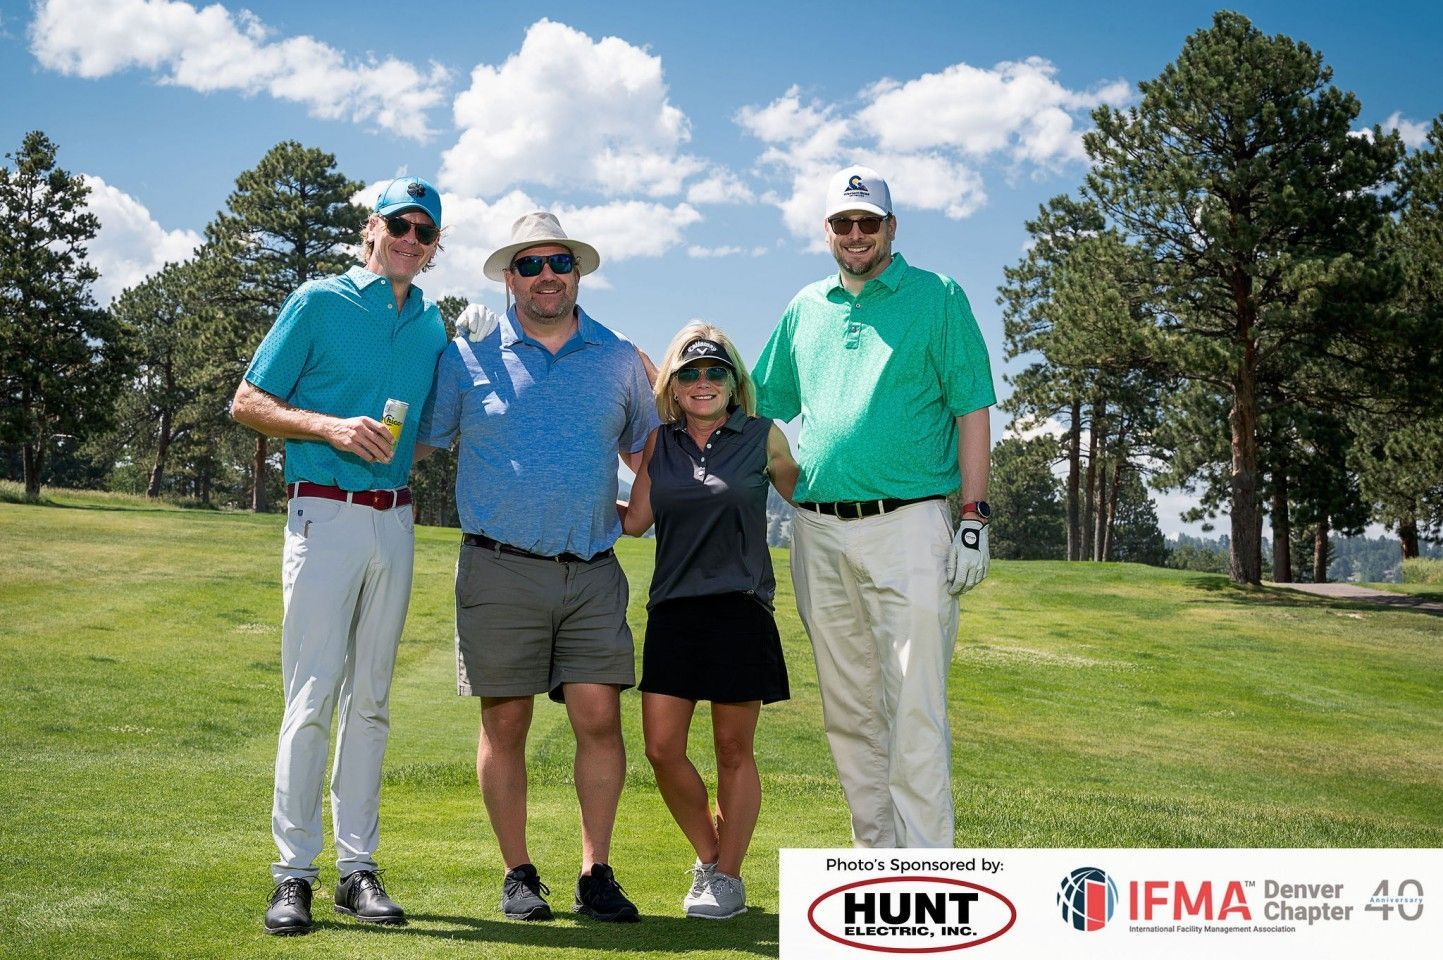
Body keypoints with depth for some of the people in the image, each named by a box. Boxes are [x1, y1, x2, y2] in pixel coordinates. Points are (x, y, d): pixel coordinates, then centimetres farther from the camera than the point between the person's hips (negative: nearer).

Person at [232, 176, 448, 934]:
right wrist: (331, 426, -14)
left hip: (395, 522, 5)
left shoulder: (434, 326, 14)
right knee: (312, 696, -8)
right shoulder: (320, 302, 0)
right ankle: (293, 872, -2)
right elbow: (248, 402, -2)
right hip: (325, 514, -5)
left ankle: (357, 866, 13)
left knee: (369, 700, 7)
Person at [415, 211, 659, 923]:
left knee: (599, 716, -5)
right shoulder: (469, 357, 6)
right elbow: (416, 442, 12)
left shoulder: (619, 360, 13)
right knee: (505, 723, 3)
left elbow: (647, 453, 22)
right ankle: (518, 874, 15)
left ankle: (596, 873, 6)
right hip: (500, 570, -1)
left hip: (592, 571, 1)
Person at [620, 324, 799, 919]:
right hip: (673, 609, 3)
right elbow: (635, 520, 8)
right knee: (662, 749, -1)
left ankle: (728, 876, 17)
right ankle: (708, 854, 22)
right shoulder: (659, 442, 11)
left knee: (733, 752, 4)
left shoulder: (763, 437, 4)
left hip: (740, 608, -3)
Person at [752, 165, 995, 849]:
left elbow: (972, 409, 0)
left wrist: (974, 518, -8)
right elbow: (758, 406, 23)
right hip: (819, 533, 5)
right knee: (849, 711, 9)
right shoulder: (805, 309, 17)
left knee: (915, 710, -8)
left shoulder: (937, 297, 5)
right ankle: (877, 859, 20)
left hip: (907, 526, -5)